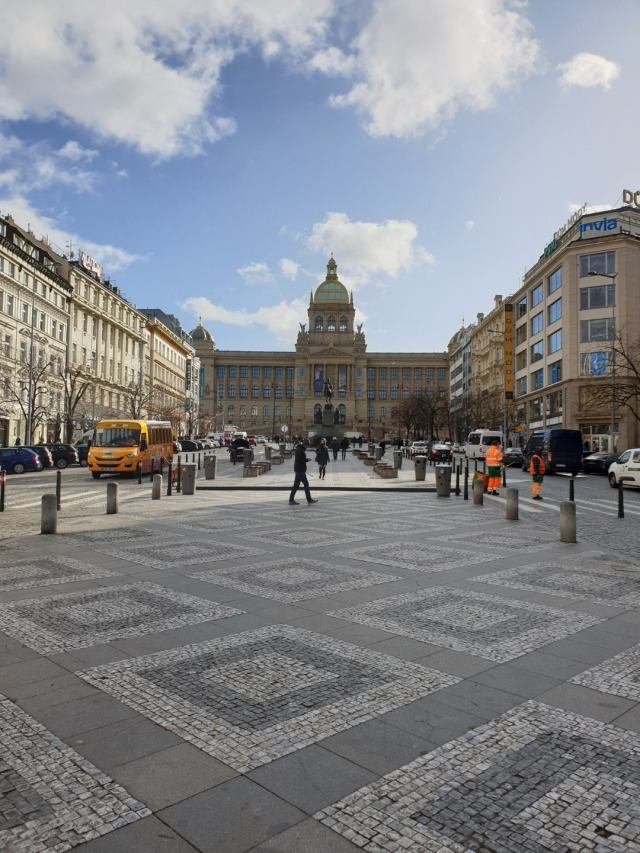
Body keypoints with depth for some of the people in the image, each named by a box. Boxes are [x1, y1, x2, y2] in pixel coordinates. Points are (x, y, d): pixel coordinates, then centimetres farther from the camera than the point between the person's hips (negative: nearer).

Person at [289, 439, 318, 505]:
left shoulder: (301, 449, 17)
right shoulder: (299, 450, -15)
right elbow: (298, 460, -22)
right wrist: (306, 460, -16)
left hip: (299, 470, 10)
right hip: (300, 470, -10)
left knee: (296, 485, 9)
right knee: (306, 484, -2)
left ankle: (291, 500, 10)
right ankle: (309, 500, 6)